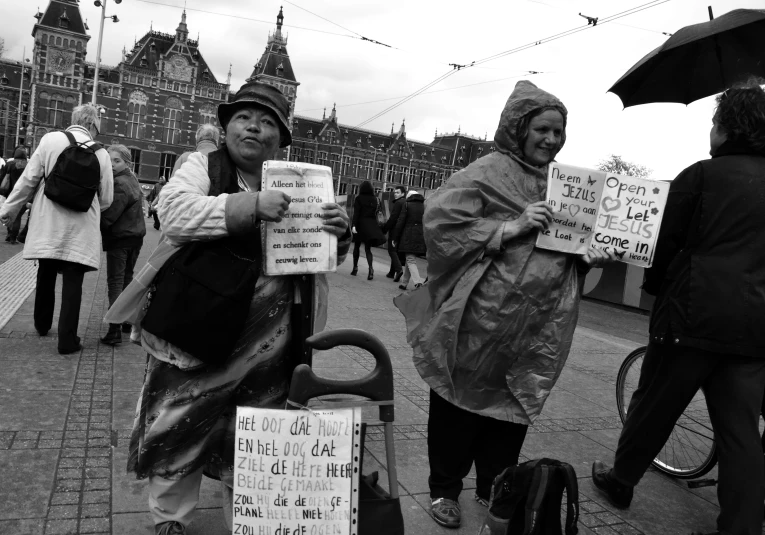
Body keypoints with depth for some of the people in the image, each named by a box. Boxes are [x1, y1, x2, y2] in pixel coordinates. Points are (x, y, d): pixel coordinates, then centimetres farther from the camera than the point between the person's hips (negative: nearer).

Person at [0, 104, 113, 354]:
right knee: (72, 281, 2)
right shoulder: (100, 153, -4)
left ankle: (42, 325, 38)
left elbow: (28, 179, -1)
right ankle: (67, 339, 2)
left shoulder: (50, 139, -3)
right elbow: (106, 199, -1)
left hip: (48, 224, 2)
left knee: (45, 275, 19)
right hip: (80, 228, -2)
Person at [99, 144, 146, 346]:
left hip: (119, 238, -9)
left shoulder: (120, 183, -17)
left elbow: (108, 215, -22)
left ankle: (115, 330, -10)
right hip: (135, 237, 9)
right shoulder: (132, 180, 12)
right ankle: (128, 321, 29)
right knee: (127, 278, 19)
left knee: (115, 282, -7)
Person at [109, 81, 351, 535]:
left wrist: (339, 234, -16)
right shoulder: (202, 166, 0)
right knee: (179, 426, 11)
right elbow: (173, 212, -19)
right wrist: (250, 205, -29)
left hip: (266, 341, 2)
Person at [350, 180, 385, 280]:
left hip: (361, 224, -3)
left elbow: (356, 213, -13)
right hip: (372, 226, 3)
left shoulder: (358, 198, -5)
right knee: (368, 248, 4)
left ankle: (355, 267, 19)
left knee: (356, 246, 15)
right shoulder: (375, 199, 5)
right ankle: (370, 268, -18)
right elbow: (375, 213, 6)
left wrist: (354, 225, -16)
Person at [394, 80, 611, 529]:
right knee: (463, 402, 6)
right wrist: (510, 227, -21)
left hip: (539, 326, 6)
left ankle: (495, 489, 35)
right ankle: (445, 489, 26)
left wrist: (588, 256, 2)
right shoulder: (488, 172, -6)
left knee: (516, 404, 15)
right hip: (482, 319, -6)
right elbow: (439, 221, -16)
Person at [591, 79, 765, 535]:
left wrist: (655, 286, 13)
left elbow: (664, 241, -3)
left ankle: (621, 481, 29)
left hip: (695, 315, -4)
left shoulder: (702, 174, -5)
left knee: (653, 407, 12)